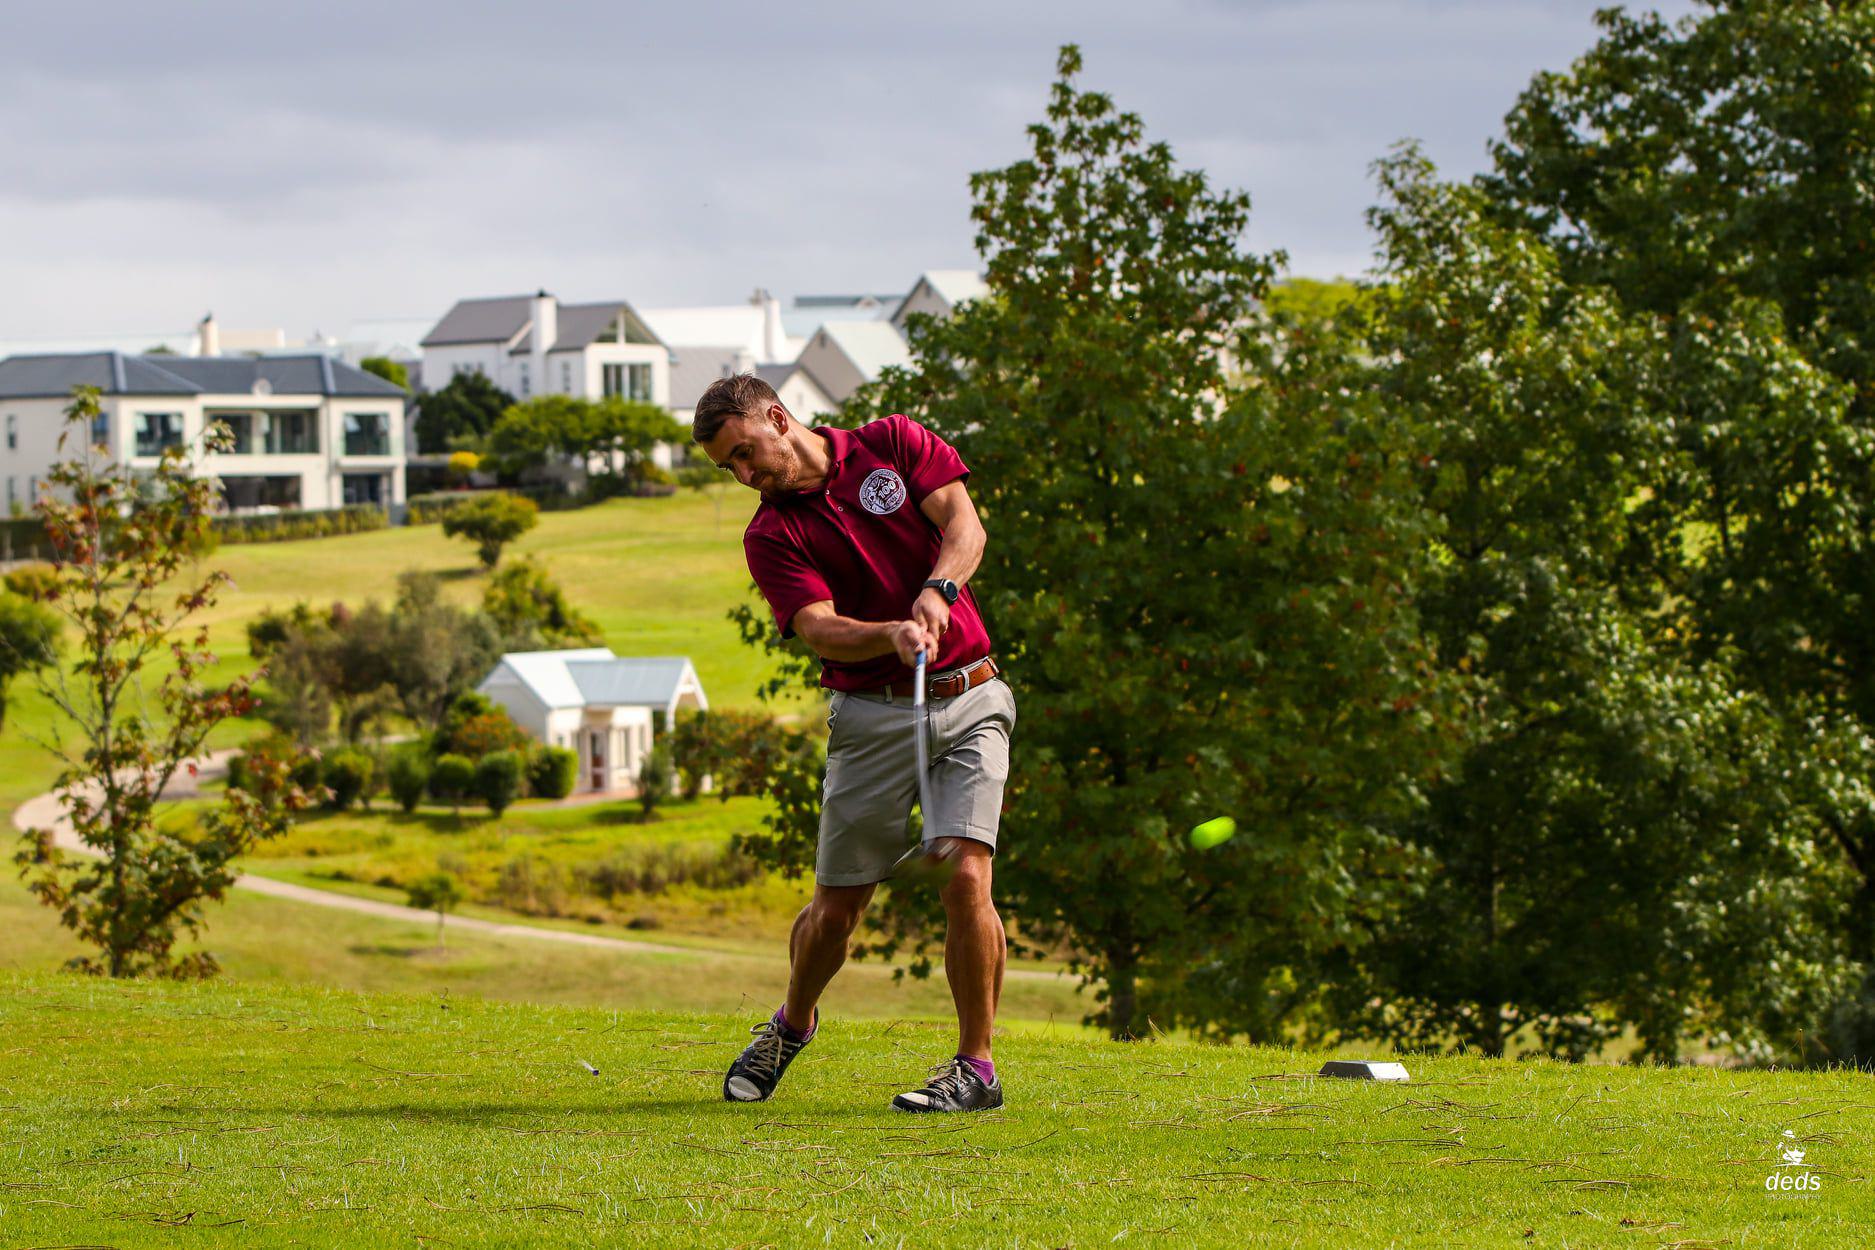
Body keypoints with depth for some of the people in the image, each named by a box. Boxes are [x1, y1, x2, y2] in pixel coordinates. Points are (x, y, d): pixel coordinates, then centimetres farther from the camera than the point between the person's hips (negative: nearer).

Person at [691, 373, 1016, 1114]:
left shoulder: (895, 444, 6)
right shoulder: (772, 537, 2)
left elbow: (964, 524, -6)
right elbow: (820, 629, -13)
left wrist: (936, 590, -25)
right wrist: (893, 635, -32)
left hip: (967, 699, -1)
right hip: (870, 714, 1)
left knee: (964, 876, -17)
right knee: (836, 908, 5)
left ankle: (976, 1067, -6)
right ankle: (792, 1024, 35)